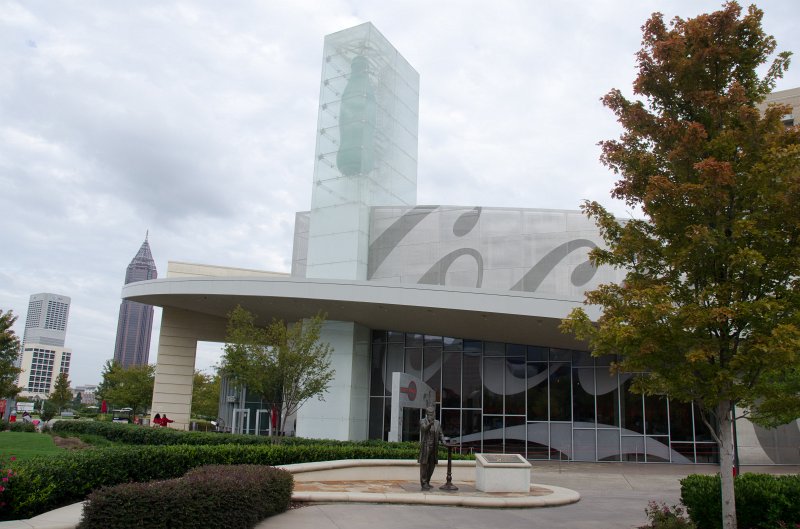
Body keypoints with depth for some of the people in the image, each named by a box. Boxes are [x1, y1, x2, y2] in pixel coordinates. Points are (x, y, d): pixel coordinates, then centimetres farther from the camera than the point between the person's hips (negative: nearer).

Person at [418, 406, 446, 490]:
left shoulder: (437, 423, 11)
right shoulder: (422, 421, -2)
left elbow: (440, 434, 10)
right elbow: (424, 428, -21)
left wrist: (444, 441, -8)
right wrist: (430, 424, -40)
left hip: (434, 448, 5)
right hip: (425, 447, -5)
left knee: (432, 466, 11)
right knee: (424, 465, -3)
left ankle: (427, 482, 26)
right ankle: (423, 484, 3)